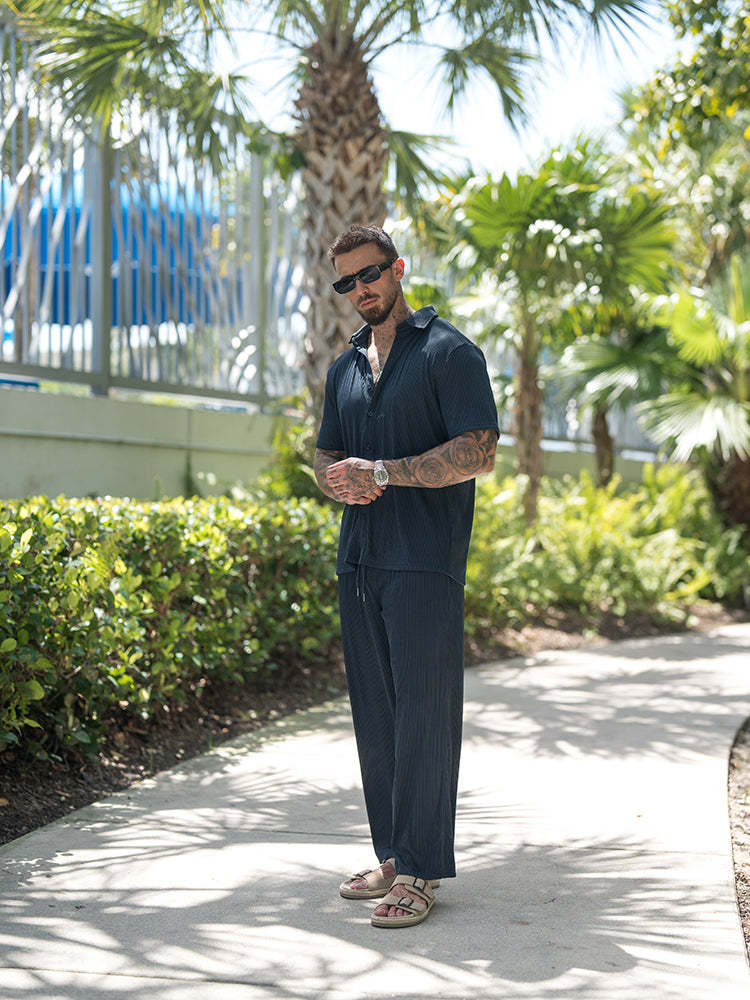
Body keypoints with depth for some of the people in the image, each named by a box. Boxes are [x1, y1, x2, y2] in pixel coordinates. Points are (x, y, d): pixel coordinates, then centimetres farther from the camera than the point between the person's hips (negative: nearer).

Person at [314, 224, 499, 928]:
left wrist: (385, 472, -15)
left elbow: (478, 452, -11)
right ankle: (393, 856, 17)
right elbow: (326, 456, 24)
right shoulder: (345, 368, 20)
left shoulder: (449, 352, -2)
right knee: (374, 711, 8)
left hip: (424, 559, -7)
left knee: (423, 709, -6)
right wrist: (337, 478, -1)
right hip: (358, 558, 7)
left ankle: (422, 870, -1)